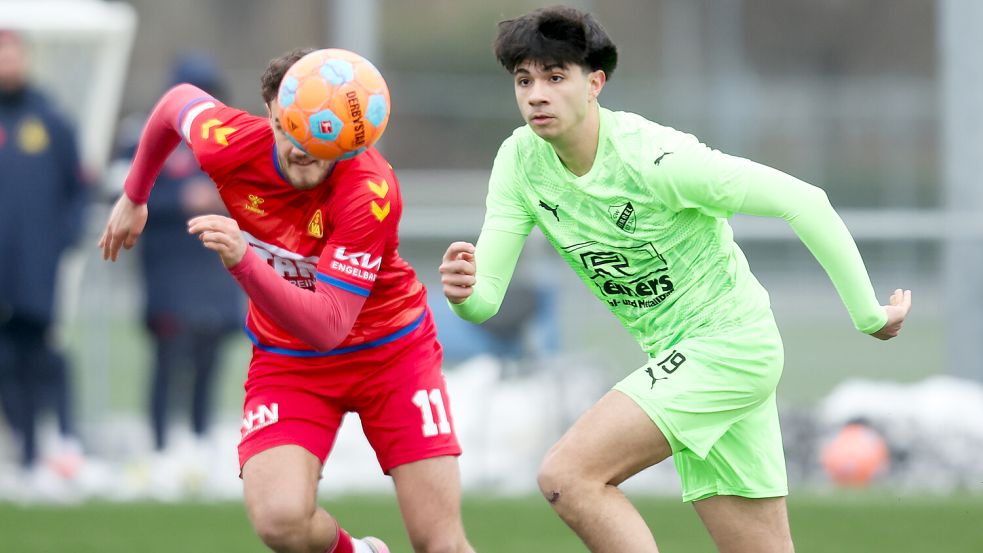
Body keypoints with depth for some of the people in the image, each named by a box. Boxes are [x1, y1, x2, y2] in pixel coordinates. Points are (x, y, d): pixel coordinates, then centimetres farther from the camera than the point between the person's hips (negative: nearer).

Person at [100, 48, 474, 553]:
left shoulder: (370, 192, -31)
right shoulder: (229, 146, -21)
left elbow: (328, 326, -37)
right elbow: (179, 101, 4)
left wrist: (244, 263, -51)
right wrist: (134, 197, 17)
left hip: (390, 348, -2)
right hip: (287, 356, 2)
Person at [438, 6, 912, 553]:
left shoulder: (655, 159, -24)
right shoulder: (520, 160, -4)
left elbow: (804, 201, -19)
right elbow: (486, 299, -5)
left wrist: (869, 315, -12)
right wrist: (464, 290, -30)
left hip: (731, 341, -7)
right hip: (674, 356, 7)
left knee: (568, 475, -21)